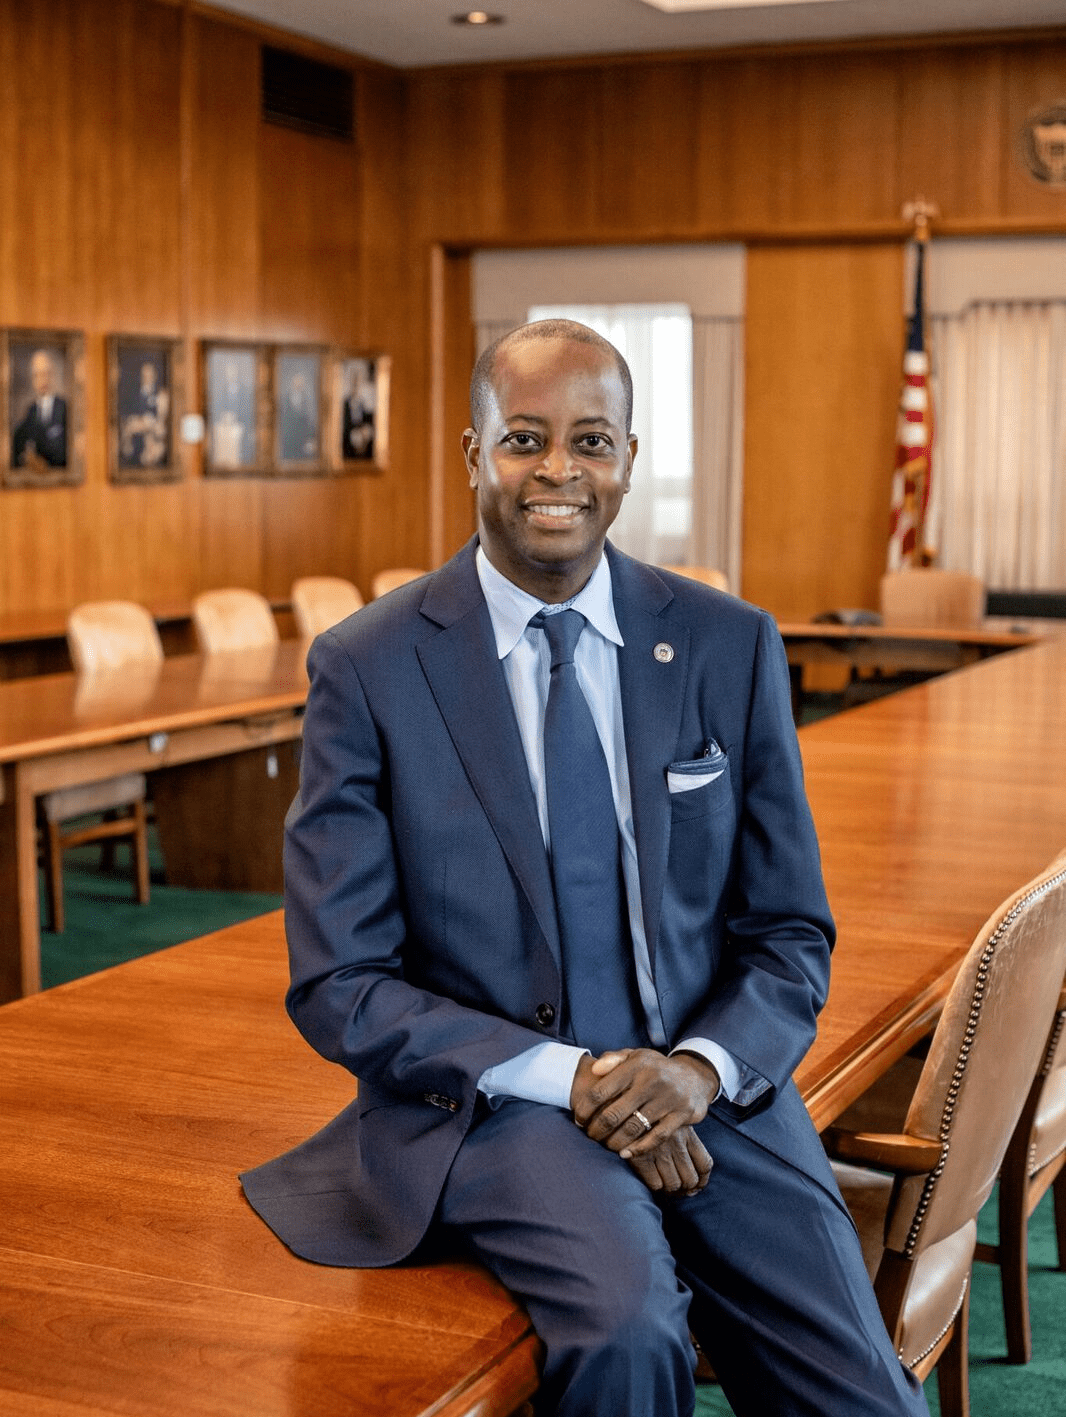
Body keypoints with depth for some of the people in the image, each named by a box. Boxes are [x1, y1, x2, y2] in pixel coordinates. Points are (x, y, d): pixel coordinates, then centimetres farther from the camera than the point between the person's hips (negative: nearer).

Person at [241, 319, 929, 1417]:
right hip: (488, 1105, -2)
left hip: (707, 1092, 3)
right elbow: (340, 986, -4)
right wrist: (568, 1078, -16)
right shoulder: (367, 667, -3)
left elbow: (789, 936, 9)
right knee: (627, 1323, -31)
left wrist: (701, 1067, -12)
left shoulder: (732, 647, 4)